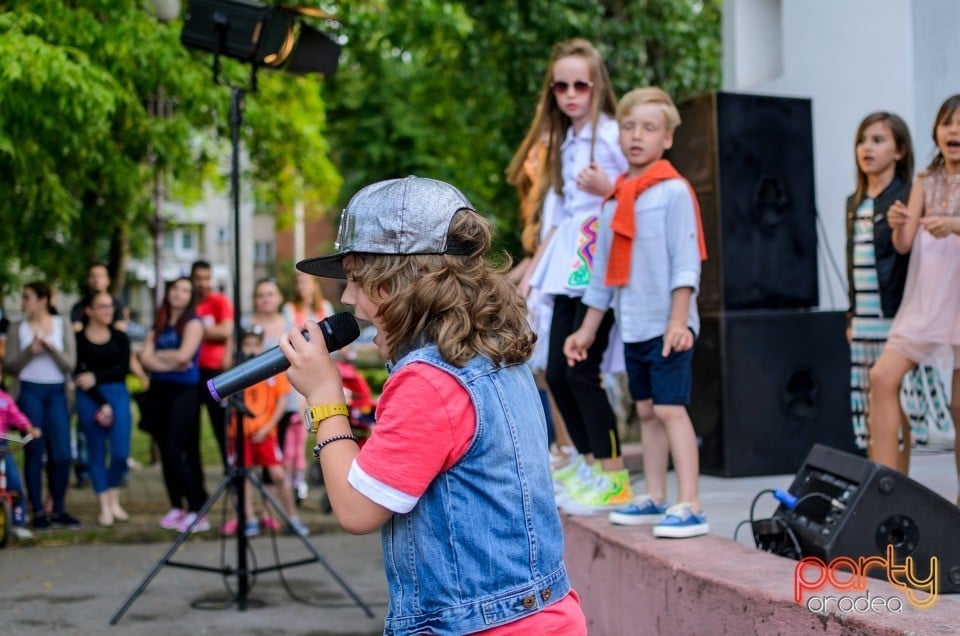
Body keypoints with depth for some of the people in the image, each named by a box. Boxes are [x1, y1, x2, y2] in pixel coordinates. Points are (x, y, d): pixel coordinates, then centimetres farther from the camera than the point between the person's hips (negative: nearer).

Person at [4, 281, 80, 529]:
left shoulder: (62, 326, 4)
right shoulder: (17, 329, 5)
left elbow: (70, 364, -2)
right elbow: (10, 365, 1)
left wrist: (50, 346, -17)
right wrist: (29, 351, -16)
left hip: (57, 392, 1)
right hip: (29, 392, 0)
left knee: (61, 455, -3)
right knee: (34, 453, 0)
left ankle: (59, 509, 10)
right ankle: (37, 511, 6)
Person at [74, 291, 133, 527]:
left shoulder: (120, 337, 10)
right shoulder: (78, 338, -1)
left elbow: (123, 369, -1)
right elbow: (79, 375, -6)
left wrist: (96, 377, -14)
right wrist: (102, 405, -10)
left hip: (118, 395, 2)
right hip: (89, 398, -2)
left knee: (121, 452, -5)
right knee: (97, 453, 2)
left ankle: (114, 500, 15)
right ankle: (104, 507, 9)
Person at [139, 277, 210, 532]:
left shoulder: (193, 323, -1)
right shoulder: (159, 325, 15)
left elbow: (183, 355, -14)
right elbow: (145, 357, 3)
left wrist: (159, 355, 2)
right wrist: (170, 364, -12)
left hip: (184, 391, -6)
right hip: (159, 390, 6)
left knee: (175, 452, -13)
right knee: (166, 452, 6)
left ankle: (197, 510, -10)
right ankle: (176, 507, 14)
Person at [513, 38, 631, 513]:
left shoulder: (611, 135, -5)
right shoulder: (562, 142, 19)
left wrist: (608, 189, -23)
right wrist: (532, 272, 19)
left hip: (601, 269, -8)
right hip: (567, 272, 8)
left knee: (581, 369, -13)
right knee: (556, 372, 6)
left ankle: (614, 478, -5)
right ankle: (587, 464, 19)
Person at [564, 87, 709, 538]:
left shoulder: (673, 191, -8)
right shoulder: (615, 199, 13)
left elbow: (686, 262, -12)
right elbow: (603, 271, 17)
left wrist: (678, 320, -19)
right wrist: (587, 328, 17)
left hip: (667, 325, -7)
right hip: (632, 326, 7)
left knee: (670, 409, -11)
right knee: (646, 411, 12)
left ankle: (690, 508, -10)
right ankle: (654, 499, 20)